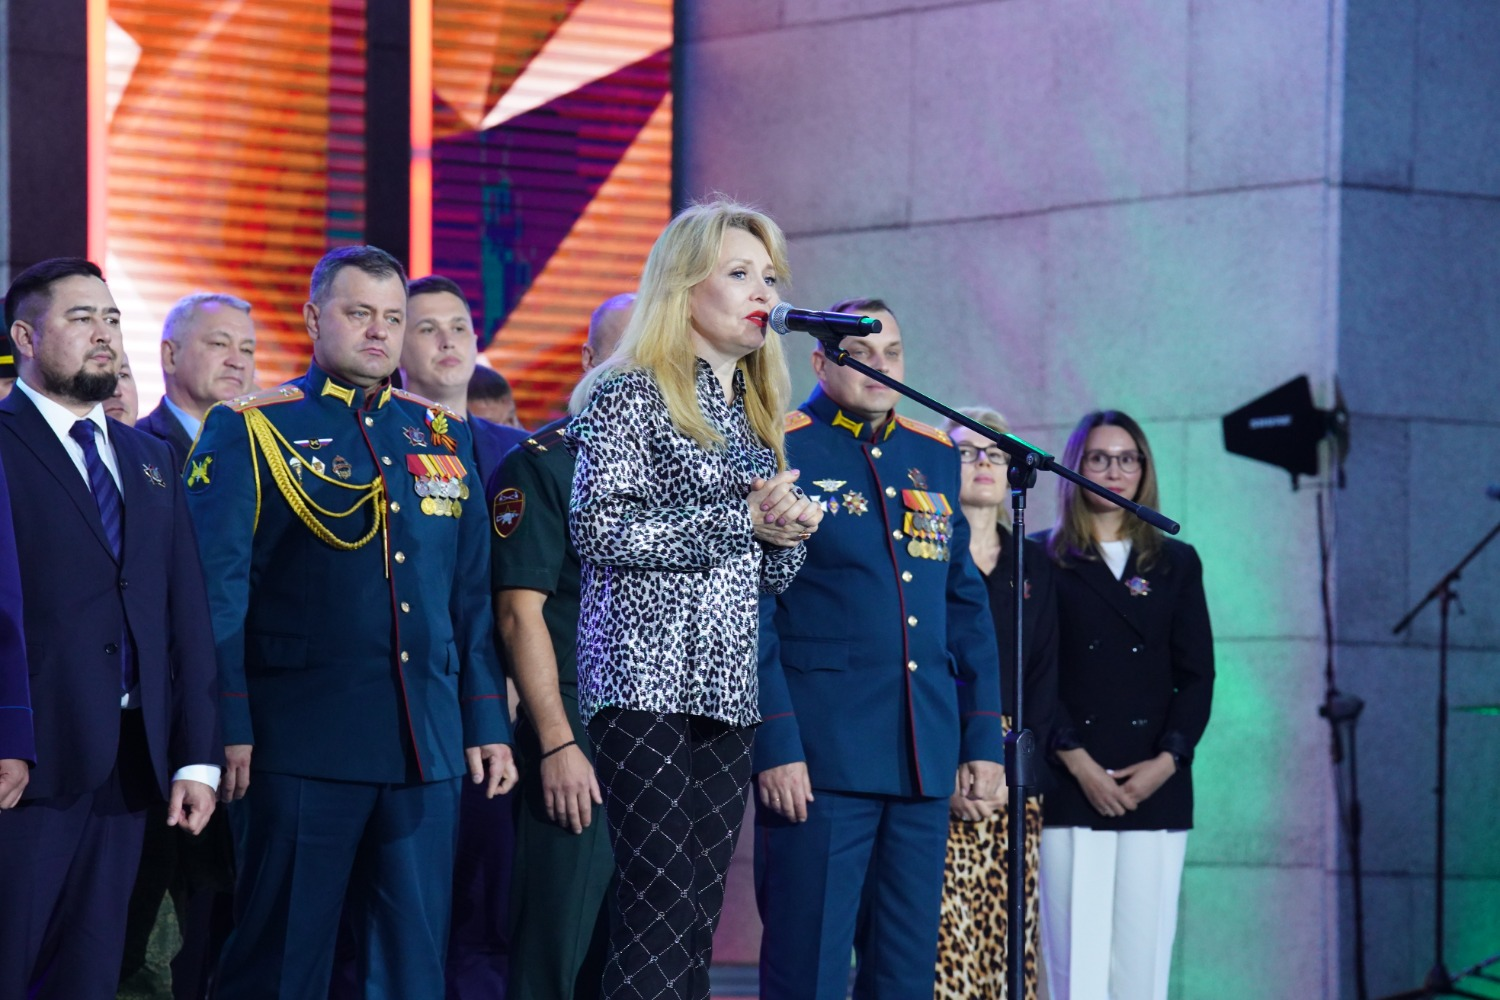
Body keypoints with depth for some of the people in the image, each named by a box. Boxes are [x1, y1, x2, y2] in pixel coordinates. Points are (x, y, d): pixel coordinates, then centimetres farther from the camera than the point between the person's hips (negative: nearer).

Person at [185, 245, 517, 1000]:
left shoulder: (442, 436, 16)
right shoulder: (249, 429, 1)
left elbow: (472, 591, 16)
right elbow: (217, 587, -4)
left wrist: (489, 724, 10)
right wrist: (228, 726, -12)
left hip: (426, 742, 4)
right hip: (301, 740, -4)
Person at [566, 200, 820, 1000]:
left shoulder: (754, 415, 19)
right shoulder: (632, 394, -3)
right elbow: (598, 529, -14)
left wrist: (788, 532, 0)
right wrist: (741, 520, -13)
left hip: (727, 690, 7)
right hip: (647, 683, -7)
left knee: (695, 922, 5)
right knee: (659, 914, -14)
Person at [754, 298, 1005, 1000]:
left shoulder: (935, 458, 15)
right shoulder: (780, 452, -3)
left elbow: (967, 608, 18)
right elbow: (749, 614, -8)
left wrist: (983, 738, 11)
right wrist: (775, 745, -15)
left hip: (923, 759, 6)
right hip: (820, 755, -6)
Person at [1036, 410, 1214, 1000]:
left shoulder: (1176, 564, 15)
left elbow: (1197, 676, 10)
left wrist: (1165, 762, -5)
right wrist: (1079, 764, -11)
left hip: (1156, 789, 2)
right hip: (1070, 790, -2)